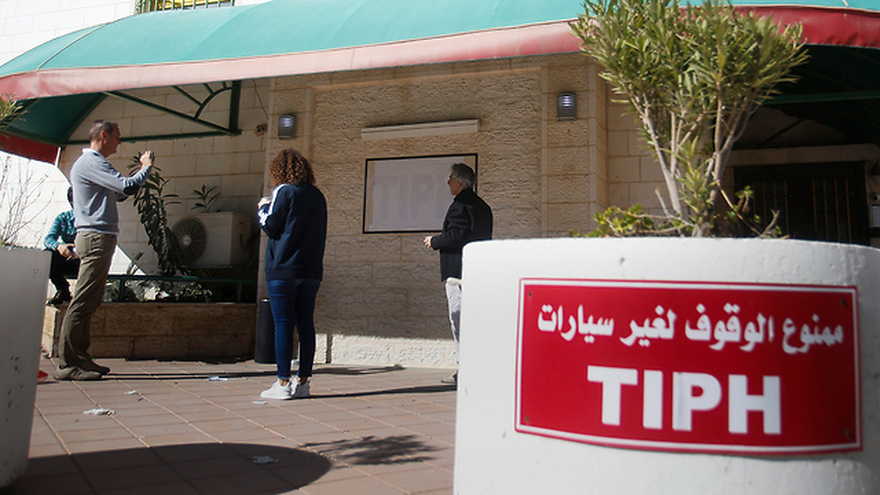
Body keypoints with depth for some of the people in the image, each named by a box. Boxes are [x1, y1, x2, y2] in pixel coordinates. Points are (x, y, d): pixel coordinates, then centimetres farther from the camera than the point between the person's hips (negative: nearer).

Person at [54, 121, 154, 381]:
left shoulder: (93, 162, 23)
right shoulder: (90, 162, -10)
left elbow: (118, 193, 27)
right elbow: (127, 187, -20)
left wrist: (139, 169, 20)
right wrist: (146, 167, -3)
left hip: (97, 239, 11)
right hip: (96, 237, -11)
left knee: (89, 302, 11)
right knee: (82, 302, -11)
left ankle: (80, 358, 16)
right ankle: (67, 364, -9)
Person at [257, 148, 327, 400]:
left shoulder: (284, 191, -6)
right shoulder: (317, 195, 12)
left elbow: (270, 226, -7)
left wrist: (262, 208, 13)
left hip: (283, 269, -6)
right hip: (311, 270, 6)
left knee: (283, 325, -2)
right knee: (305, 324, 7)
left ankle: (283, 383, -1)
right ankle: (303, 381, 10)